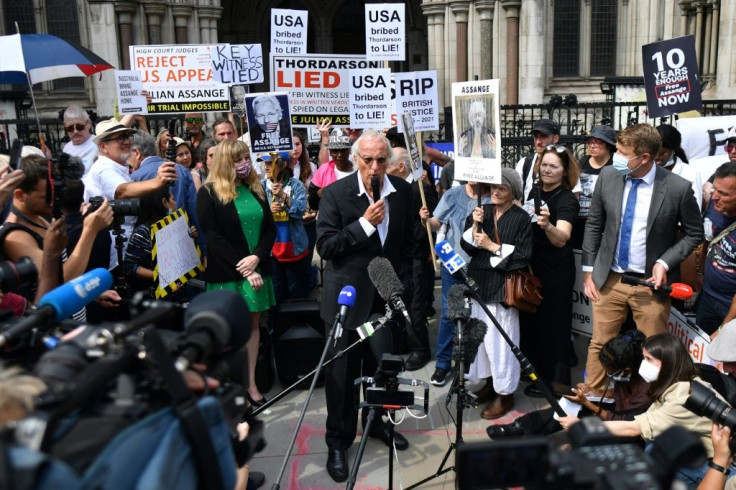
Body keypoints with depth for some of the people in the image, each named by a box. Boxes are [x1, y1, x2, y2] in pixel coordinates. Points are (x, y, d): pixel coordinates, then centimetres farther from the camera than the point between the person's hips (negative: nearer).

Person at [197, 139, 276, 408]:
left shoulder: (256, 189, 12)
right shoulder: (208, 193, -4)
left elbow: (270, 229, 9)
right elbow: (212, 237, -9)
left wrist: (256, 258, -9)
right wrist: (242, 268, -14)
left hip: (257, 268, 5)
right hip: (227, 273, -5)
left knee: (253, 324, 7)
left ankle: (251, 382, 15)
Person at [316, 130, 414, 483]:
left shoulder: (402, 191, 1)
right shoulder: (336, 193, -12)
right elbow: (324, 246, -15)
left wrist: (399, 279, 5)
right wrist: (365, 223, -23)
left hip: (385, 295, 4)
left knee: (381, 366, 16)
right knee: (342, 372, 6)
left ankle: (377, 422, 39)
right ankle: (338, 441, 21)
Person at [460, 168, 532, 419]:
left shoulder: (521, 218, -4)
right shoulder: (481, 211, 9)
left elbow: (523, 256, -10)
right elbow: (466, 247, 6)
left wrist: (493, 246, -12)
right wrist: (474, 225, -10)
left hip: (502, 286, -5)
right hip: (478, 282, 5)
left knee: (500, 340, -3)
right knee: (481, 337, 8)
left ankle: (504, 394, 9)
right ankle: (489, 383, 24)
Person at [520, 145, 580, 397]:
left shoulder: (567, 200, -15)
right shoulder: (534, 192, 5)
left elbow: (561, 238, -30)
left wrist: (547, 225, -50)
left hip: (555, 272, -7)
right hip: (530, 267, 7)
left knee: (553, 327, 3)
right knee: (529, 321, 18)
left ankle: (555, 383, 18)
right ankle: (536, 372, 37)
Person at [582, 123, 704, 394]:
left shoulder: (678, 188, -14)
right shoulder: (608, 176, -5)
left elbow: (694, 234, 0)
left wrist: (665, 263, -13)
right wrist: (588, 270, 5)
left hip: (651, 283, -2)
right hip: (609, 280, 2)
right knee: (599, 344, 10)